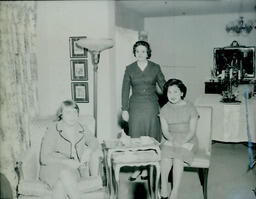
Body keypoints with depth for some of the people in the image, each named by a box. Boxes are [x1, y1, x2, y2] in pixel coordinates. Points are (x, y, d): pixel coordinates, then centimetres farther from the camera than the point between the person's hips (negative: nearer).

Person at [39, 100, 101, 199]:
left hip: (73, 169, 3)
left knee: (60, 185, -31)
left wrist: (88, 151, -4)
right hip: (51, 168, -3)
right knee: (65, 172, -36)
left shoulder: (81, 129, 5)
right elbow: (45, 157, -12)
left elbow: (94, 142, 20)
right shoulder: (53, 130, -8)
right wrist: (67, 162, -25)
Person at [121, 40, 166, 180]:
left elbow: (164, 86, 6)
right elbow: (125, 90, 4)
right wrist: (124, 109, -1)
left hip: (151, 107, 0)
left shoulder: (155, 68, 3)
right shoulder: (129, 69, 4)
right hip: (135, 107, 0)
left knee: (151, 137, 3)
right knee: (135, 138, 1)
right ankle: (137, 168, 13)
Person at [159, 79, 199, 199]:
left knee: (178, 157, -30)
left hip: (188, 140, -2)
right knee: (165, 153, -29)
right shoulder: (164, 110, 6)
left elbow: (192, 131, -7)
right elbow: (165, 130, 1)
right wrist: (173, 140, -19)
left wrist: (181, 142, -22)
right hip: (170, 139, 2)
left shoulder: (190, 108, -3)